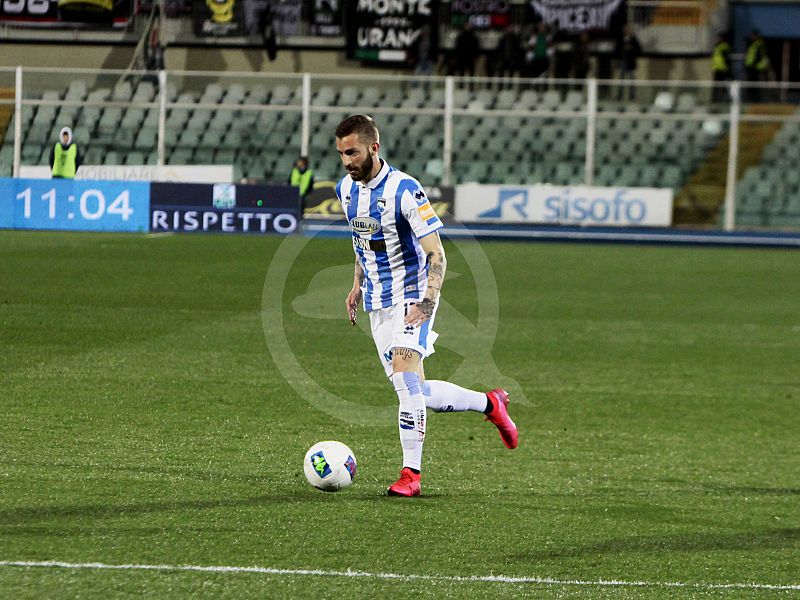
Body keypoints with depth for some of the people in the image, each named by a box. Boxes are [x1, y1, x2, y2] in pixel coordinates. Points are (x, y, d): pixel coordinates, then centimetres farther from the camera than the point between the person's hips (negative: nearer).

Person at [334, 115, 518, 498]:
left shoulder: (404, 190, -18)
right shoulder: (346, 189, 5)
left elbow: (436, 255, -18)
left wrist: (426, 304, -29)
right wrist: (357, 285, 17)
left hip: (411, 297, -7)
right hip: (377, 305, 7)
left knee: (406, 379, -23)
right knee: (414, 394, 5)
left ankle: (411, 473, -20)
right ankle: (489, 403, 26)